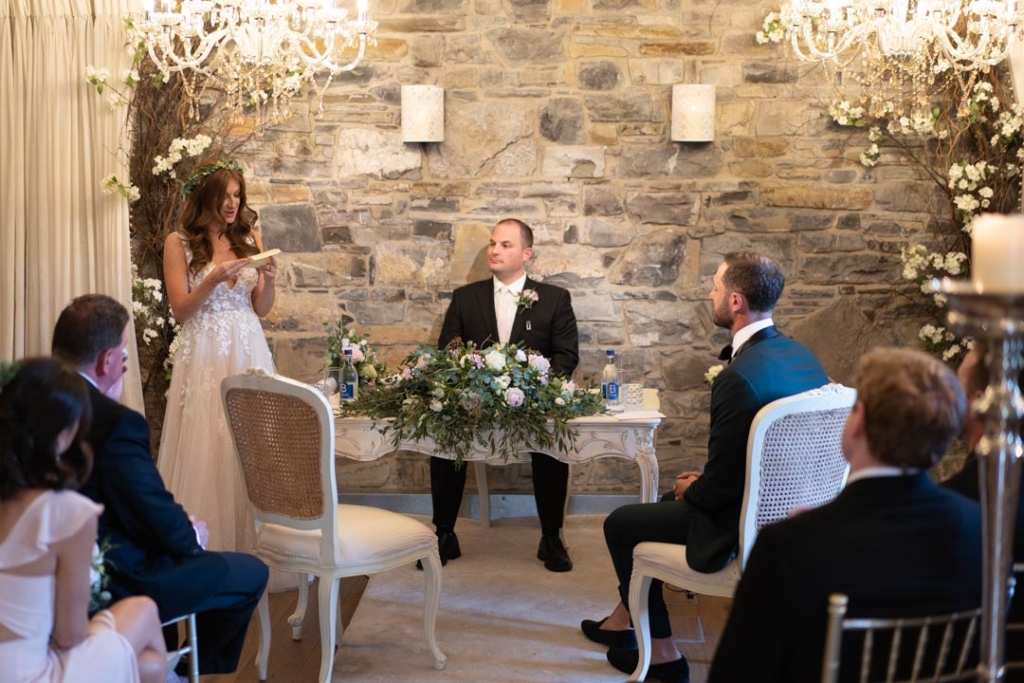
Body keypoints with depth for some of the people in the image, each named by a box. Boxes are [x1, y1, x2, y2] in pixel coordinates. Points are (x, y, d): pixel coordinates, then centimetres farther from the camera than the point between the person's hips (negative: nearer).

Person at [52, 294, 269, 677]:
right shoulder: (118, 423, -28)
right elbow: (161, 521, -21)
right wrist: (192, 535, 0)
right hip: (116, 587, -8)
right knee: (251, 574, 9)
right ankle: (191, 669, 30)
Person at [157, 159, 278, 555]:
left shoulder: (249, 237, 9)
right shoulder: (179, 243, 0)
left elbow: (261, 309, 10)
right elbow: (180, 310, -4)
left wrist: (268, 279, -9)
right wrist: (214, 280, -17)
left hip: (249, 352, 3)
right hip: (204, 355, -3)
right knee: (206, 449, -3)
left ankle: (248, 541, 12)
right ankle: (204, 547, 7)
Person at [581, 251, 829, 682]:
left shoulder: (739, 377, -29)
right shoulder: (800, 355, 0)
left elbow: (720, 486, -24)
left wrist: (690, 491, -2)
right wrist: (702, 483, 11)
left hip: (741, 526, -9)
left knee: (620, 524, 10)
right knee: (674, 500, 30)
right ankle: (623, 621, 43)